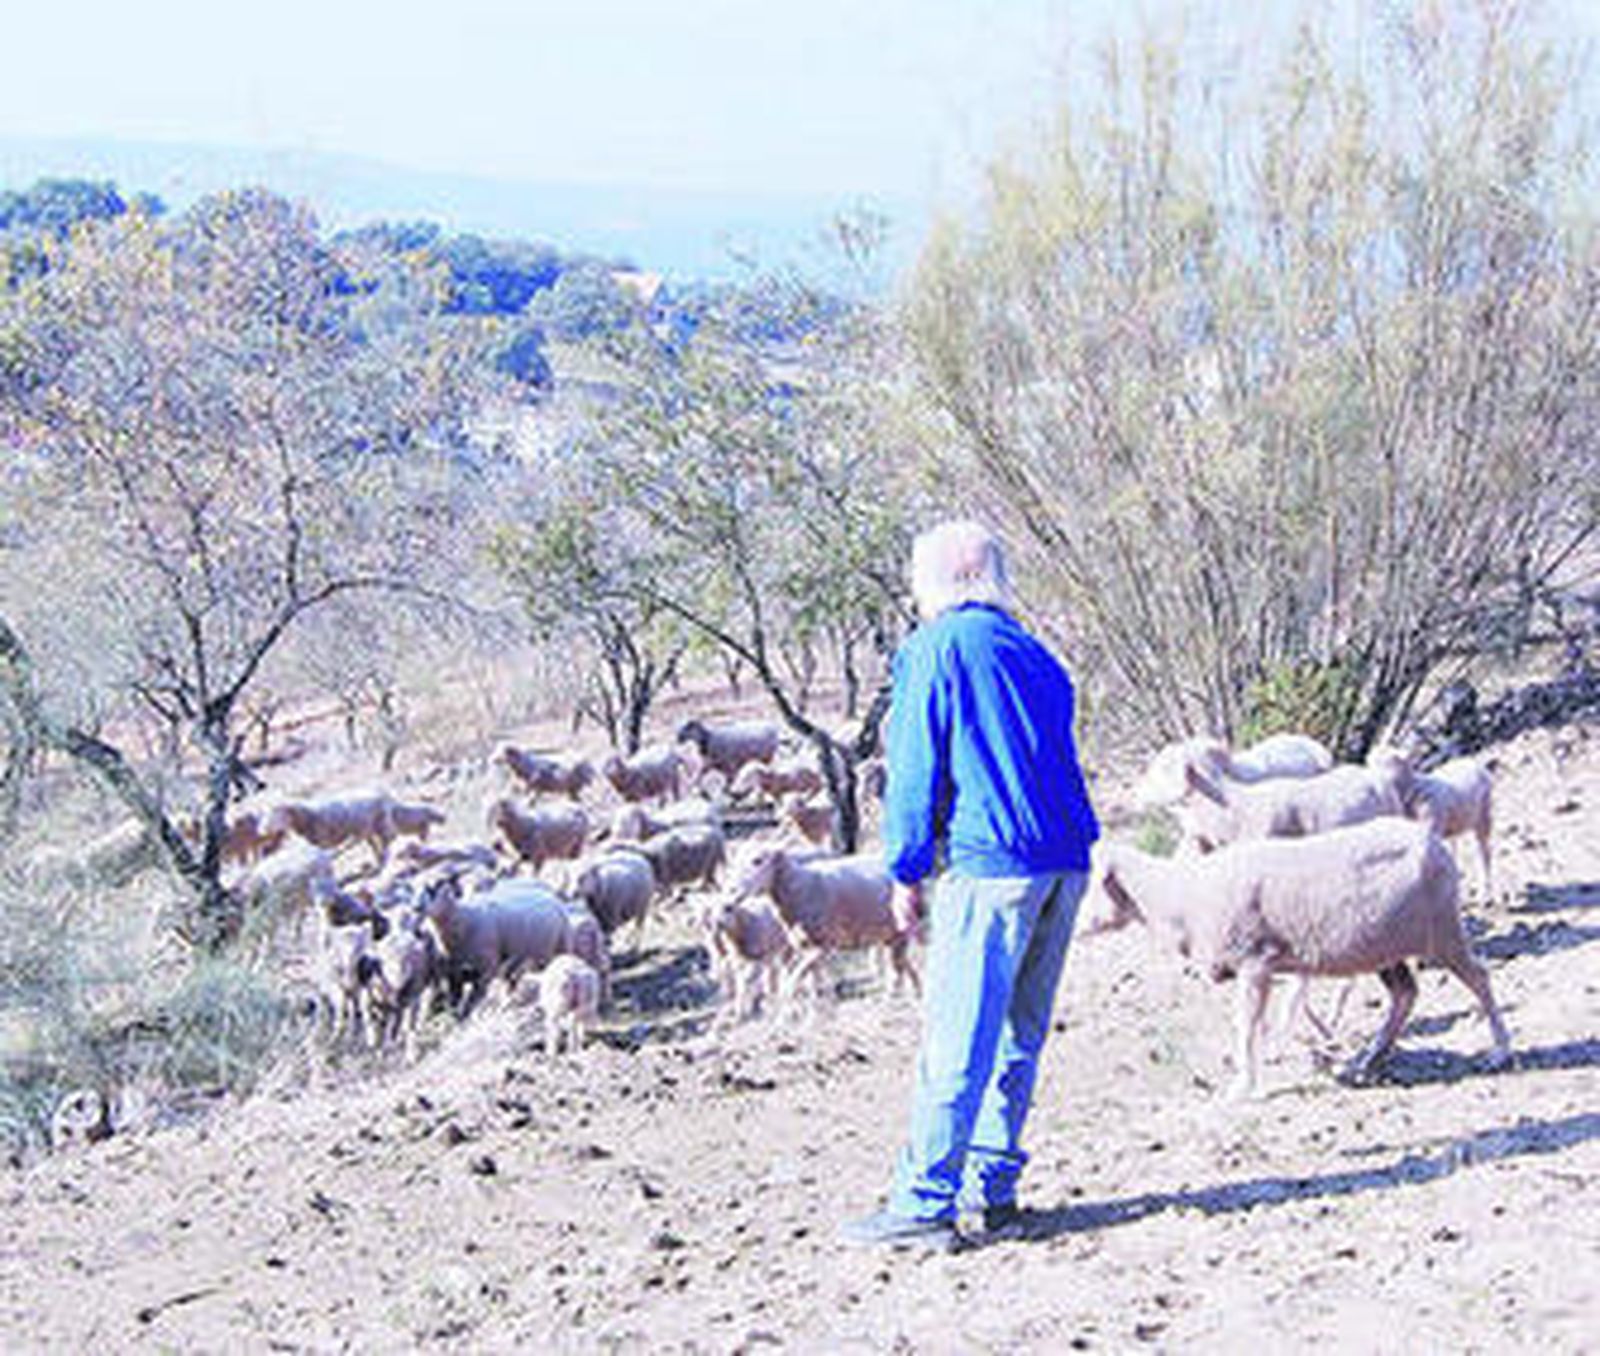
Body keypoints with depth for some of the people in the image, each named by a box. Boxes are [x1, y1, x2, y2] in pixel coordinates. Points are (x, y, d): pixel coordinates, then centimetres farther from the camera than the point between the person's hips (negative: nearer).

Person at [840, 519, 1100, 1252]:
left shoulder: (936, 649, -2)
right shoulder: (1035, 655, 19)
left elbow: (914, 770, -5)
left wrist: (907, 873, 1)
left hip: (988, 867, -7)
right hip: (1065, 862, 7)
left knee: (956, 1039, -7)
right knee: (1018, 1035, 13)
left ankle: (925, 1203, -7)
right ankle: (993, 1189, 17)